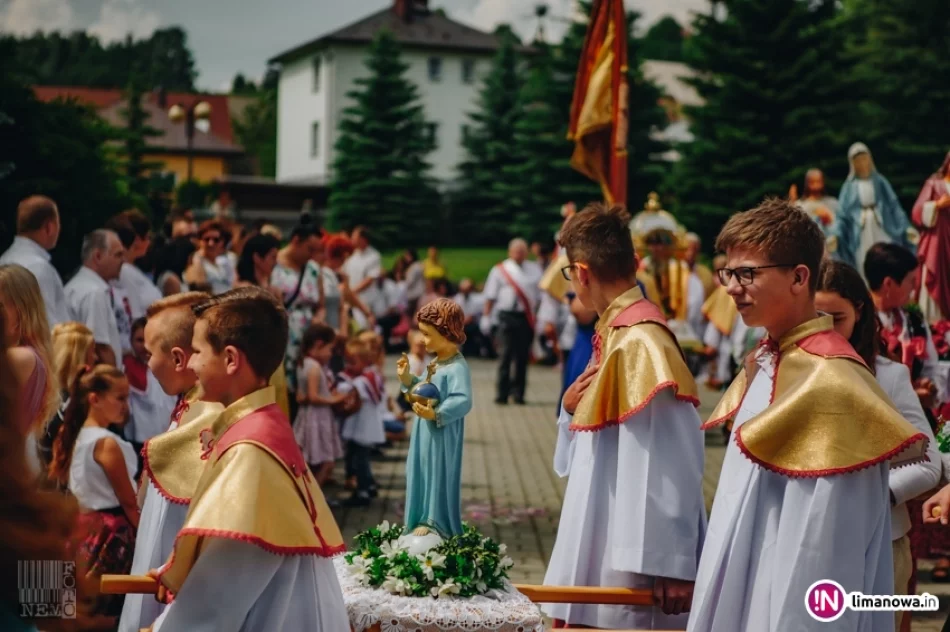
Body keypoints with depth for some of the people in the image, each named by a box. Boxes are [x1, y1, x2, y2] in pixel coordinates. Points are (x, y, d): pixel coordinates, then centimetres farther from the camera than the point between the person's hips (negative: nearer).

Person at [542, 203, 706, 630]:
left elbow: (674, 458, -23)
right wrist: (571, 410, 0)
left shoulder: (641, 341, -18)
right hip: (601, 549, 9)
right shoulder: (616, 333, 10)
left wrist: (671, 564, -23)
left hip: (631, 561, -9)